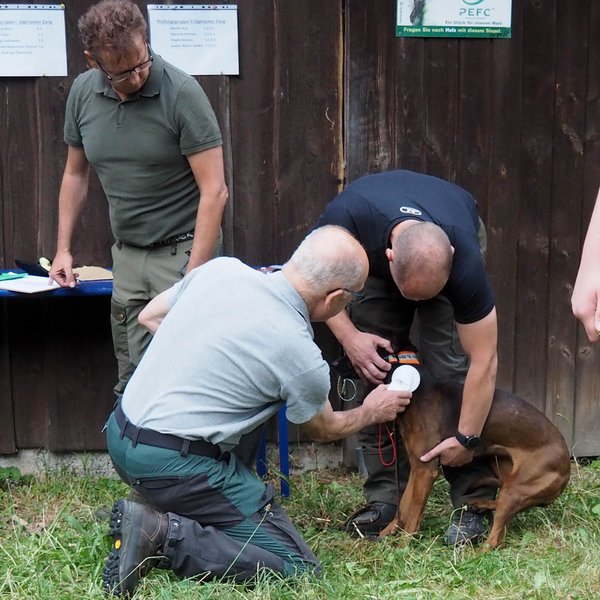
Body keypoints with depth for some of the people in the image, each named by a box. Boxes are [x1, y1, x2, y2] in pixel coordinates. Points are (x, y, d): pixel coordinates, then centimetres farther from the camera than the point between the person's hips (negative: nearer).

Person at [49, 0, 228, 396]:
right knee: (131, 382, 9)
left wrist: (193, 277, -22)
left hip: (182, 250, -5)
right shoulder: (83, 93, 1)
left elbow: (214, 191, -18)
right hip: (126, 254, 5)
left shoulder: (181, 93, -16)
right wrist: (64, 249, 11)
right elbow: (76, 174, 16)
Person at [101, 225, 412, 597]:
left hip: (119, 433, 8)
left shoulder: (222, 268, 0)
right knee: (298, 566, -1)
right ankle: (166, 536, -13)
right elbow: (325, 429, 9)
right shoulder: (301, 356, -14)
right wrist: (372, 412, 28)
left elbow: (150, 317, 18)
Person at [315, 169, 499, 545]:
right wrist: (349, 336, -28)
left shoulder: (464, 261, -42)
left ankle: (475, 502, -12)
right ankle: (385, 498, -3)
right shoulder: (348, 217, -41)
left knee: (449, 362, -20)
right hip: (376, 250, 2)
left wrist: (467, 439, -27)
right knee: (373, 368, -12)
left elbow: (484, 361, -33)